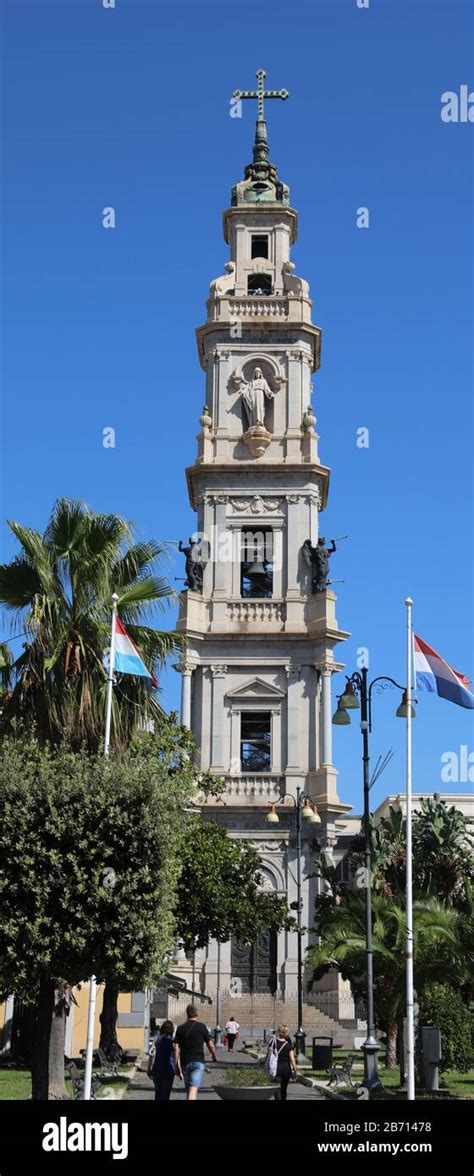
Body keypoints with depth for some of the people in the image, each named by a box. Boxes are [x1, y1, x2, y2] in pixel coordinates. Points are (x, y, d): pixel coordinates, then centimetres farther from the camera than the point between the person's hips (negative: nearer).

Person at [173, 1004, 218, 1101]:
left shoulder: (180, 1028, 4)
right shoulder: (202, 1027, -2)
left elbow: (176, 1048, -1)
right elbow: (210, 1045, 2)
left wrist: (176, 1066, 3)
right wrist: (214, 1056, 22)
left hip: (185, 1063, 3)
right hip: (198, 1061, -3)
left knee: (189, 1089, 18)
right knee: (193, 1089, -14)